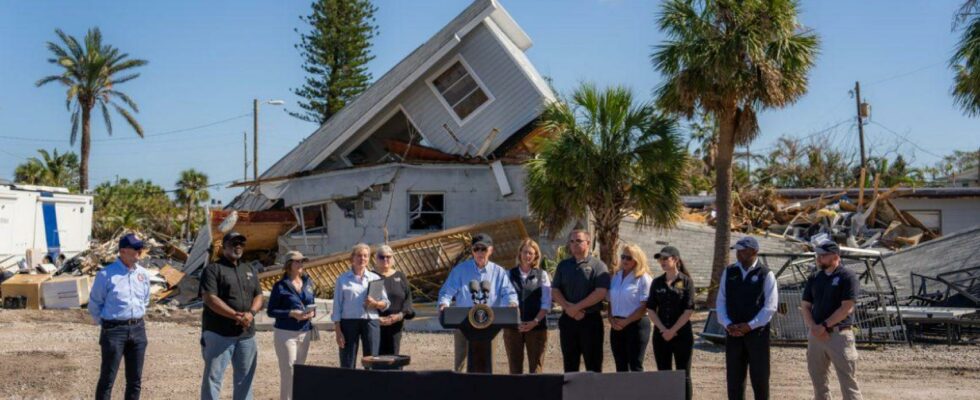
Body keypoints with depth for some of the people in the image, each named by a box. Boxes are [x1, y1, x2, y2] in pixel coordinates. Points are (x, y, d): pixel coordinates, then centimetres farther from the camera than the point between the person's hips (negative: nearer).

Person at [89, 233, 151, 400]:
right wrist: (105, 323, 4)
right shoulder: (106, 274, -11)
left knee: (135, 379, 11)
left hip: (138, 329, 6)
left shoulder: (143, 274, 6)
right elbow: (94, 303, -2)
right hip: (114, 329, -5)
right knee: (107, 378, -1)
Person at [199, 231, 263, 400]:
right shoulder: (213, 269, -3)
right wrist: (236, 316, -20)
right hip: (219, 333, -6)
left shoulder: (250, 271, 18)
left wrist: (251, 313, -9)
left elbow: (258, 297, 14)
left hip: (246, 333, 6)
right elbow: (210, 299, -13)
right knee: (213, 376, -5)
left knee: (245, 377, 12)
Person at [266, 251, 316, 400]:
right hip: (286, 333, -5)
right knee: (288, 370, -6)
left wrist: (312, 313, -6)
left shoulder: (308, 283, 9)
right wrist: (292, 314, -19)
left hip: (305, 332, 5)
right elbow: (270, 311, -7)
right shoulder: (280, 286, -6)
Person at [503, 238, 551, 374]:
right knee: (514, 368, 5)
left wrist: (535, 322, -11)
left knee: (536, 367, 0)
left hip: (536, 327, -1)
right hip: (512, 327, 1)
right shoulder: (510, 275, 8)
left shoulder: (542, 275, 6)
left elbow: (546, 303, 1)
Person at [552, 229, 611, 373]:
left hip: (591, 319, -4)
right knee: (569, 364, 8)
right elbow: (555, 291, 7)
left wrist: (576, 307, -14)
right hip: (568, 319, 4)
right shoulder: (563, 265, 13)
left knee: (593, 365, -2)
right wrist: (568, 308, -10)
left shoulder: (597, 265, -1)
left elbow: (601, 292, -13)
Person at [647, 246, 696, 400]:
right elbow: (651, 309, 4)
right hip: (661, 335, 4)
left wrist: (672, 331, -13)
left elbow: (688, 310, -9)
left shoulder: (686, 281, -4)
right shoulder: (657, 283, 7)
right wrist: (663, 330, -8)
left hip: (682, 334, -4)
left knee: (683, 376, 1)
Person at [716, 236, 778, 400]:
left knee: (759, 376, 2)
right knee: (734, 376, 6)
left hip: (757, 332, -3)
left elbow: (770, 306, -8)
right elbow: (721, 301, 8)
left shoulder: (766, 274, -4)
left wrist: (749, 325, -14)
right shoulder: (729, 272, 7)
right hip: (733, 333, 3)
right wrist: (727, 324, -7)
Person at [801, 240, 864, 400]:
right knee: (818, 380, 11)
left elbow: (846, 308, -13)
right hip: (815, 336, 6)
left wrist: (824, 326, -14)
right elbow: (805, 306, 11)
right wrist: (814, 327, -6)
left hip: (839, 334, -6)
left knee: (848, 381, -5)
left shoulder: (847, 277, -6)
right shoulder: (814, 278, 13)